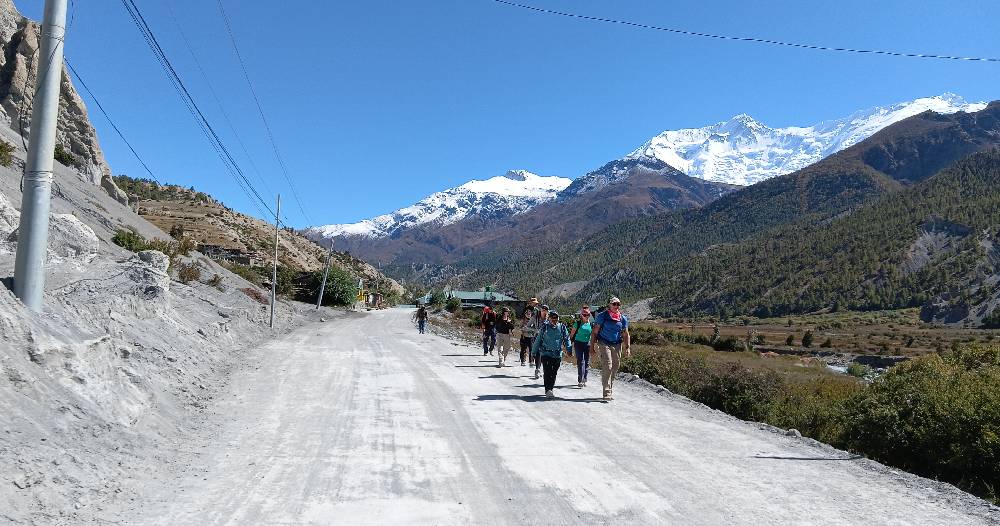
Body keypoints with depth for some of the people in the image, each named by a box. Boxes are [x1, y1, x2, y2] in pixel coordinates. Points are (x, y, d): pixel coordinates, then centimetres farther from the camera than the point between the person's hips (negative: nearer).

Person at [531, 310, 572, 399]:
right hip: (546, 354, -2)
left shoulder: (562, 328, 6)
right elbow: (538, 340, 8)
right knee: (547, 372, -13)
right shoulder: (544, 328, 1)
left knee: (554, 373, 8)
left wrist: (569, 350, -4)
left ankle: (550, 389, 21)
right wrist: (534, 352, 11)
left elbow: (567, 339, 9)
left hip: (557, 355, 2)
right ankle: (548, 390, -17)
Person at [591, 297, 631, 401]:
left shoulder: (623, 318, 8)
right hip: (604, 344, -4)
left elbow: (626, 335, 15)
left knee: (615, 368, 5)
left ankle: (609, 390, 18)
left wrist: (627, 347, 5)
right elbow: (594, 332, 0)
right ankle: (607, 392, -15)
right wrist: (593, 346, -6)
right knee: (607, 366, -15)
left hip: (617, 345, 5)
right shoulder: (602, 316, -3)